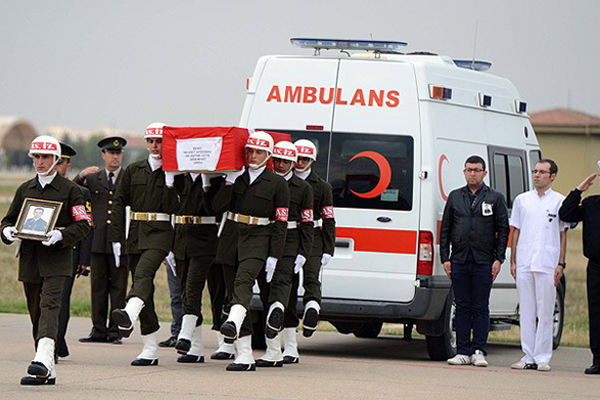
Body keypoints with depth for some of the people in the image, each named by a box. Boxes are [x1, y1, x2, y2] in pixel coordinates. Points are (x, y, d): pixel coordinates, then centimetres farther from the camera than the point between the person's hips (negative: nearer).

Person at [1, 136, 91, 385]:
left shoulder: (69, 189, 2)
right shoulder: (25, 190, 15)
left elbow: (83, 225, -1)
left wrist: (61, 235, -18)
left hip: (56, 260, -5)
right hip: (29, 259, 5)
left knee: (49, 306, -21)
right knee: (36, 314, 6)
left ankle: (43, 360, -37)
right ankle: (47, 373, 12)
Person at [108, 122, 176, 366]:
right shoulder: (133, 171, 14)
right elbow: (120, 204, 11)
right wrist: (116, 238, 2)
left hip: (161, 232, -5)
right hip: (136, 233, 5)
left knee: (143, 273, -30)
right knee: (145, 290, 4)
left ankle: (129, 316, -56)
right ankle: (150, 350, 7)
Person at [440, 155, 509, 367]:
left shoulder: (495, 198, 6)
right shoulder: (455, 197, 12)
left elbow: (503, 230, 4)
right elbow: (445, 229, 12)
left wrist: (498, 259, -5)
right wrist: (445, 258, 4)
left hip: (484, 263, -2)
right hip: (459, 261, 2)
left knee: (480, 308, -2)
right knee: (462, 308, 3)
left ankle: (478, 351, 2)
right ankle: (463, 352, 6)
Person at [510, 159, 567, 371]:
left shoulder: (559, 201, 5)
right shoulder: (522, 200, 12)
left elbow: (563, 234, 6)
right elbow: (516, 232, 15)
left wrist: (561, 264, -1)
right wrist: (513, 261, 8)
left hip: (547, 265, -3)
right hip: (524, 264, 3)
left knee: (545, 312, -3)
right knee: (526, 311, 4)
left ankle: (542, 357, 1)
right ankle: (528, 356, 9)